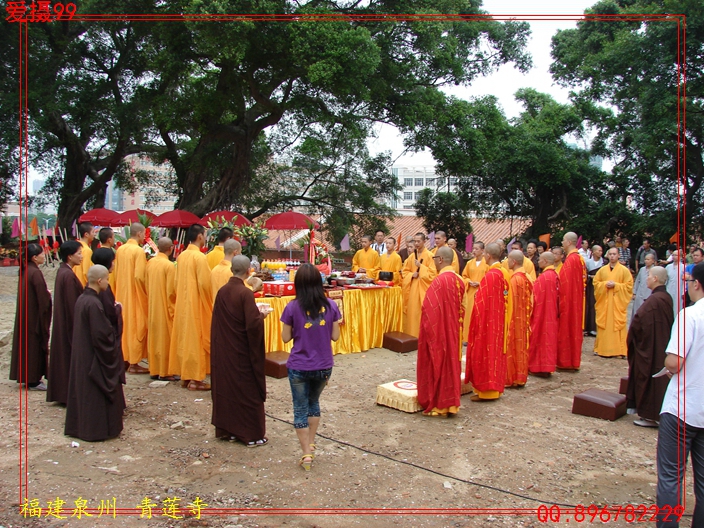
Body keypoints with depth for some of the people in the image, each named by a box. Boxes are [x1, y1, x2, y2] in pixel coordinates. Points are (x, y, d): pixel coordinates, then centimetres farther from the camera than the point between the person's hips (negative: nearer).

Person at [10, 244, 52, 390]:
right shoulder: (35, 273, -19)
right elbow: (43, 298, -20)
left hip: (25, 314, 9)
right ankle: (33, 380, 7)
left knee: (26, 343, 14)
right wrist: (49, 295, -3)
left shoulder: (25, 270, 7)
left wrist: (47, 293, 12)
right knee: (35, 344, 0)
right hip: (35, 314, -9)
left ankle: (27, 377, 23)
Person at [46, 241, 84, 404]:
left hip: (62, 322, 10)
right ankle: (70, 395, 8)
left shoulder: (62, 271, 8)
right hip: (70, 324, -10)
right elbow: (73, 305, -21)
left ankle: (60, 392, 25)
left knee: (63, 356, 16)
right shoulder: (68, 275, -21)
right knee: (71, 356, -1)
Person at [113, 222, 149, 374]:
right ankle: (133, 363, 4)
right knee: (136, 327, 0)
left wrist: (122, 288, 18)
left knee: (124, 325, 15)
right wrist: (146, 293, -6)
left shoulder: (120, 250, 6)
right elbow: (139, 276, -19)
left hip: (121, 295, 7)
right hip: (135, 295, -7)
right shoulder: (139, 251, -15)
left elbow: (115, 273, 10)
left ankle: (124, 359, 23)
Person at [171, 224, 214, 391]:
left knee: (184, 338, 12)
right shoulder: (200, 257, -15)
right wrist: (209, 302, -3)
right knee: (196, 339, -1)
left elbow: (177, 282, 11)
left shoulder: (182, 256, 7)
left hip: (182, 304, 7)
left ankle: (185, 376, 19)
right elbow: (205, 284, -17)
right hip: (196, 304, -7)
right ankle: (196, 379, 3)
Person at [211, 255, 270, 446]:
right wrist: (262, 315, -2)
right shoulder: (245, 293, -18)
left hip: (223, 350, 6)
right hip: (242, 351, -6)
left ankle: (228, 429, 25)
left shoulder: (222, 291, 0)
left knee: (226, 386, 16)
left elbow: (218, 321, 8)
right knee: (249, 390, 5)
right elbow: (252, 324, -22)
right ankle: (252, 434, 12)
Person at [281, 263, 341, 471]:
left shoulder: (292, 307, -12)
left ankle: (306, 453, 9)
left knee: (300, 409, 11)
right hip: (323, 366, 3)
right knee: (314, 402, 25)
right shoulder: (330, 306, -5)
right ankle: (311, 443, 35)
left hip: (299, 367, -3)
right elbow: (335, 336, 1)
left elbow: (285, 338, -4)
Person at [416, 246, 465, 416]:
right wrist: (455, 324, 16)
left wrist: (427, 329, -8)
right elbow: (461, 308, 9)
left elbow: (429, 308, -19)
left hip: (438, 330, -7)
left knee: (437, 363, 2)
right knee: (451, 361, 14)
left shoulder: (440, 280, -20)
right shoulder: (459, 280, 4)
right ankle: (450, 401, 22)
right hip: (453, 331, 8)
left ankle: (437, 404, 10)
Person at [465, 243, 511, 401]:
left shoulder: (490, 276, -21)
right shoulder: (505, 274, 5)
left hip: (488, 321, -8)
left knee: (485, 352, 0)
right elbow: (506, 301, 11)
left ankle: (485, 390, 7)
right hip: (500, 321, 9)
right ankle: (495, 387, 23)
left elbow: (482, 303, -19)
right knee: (496, 351, 14)